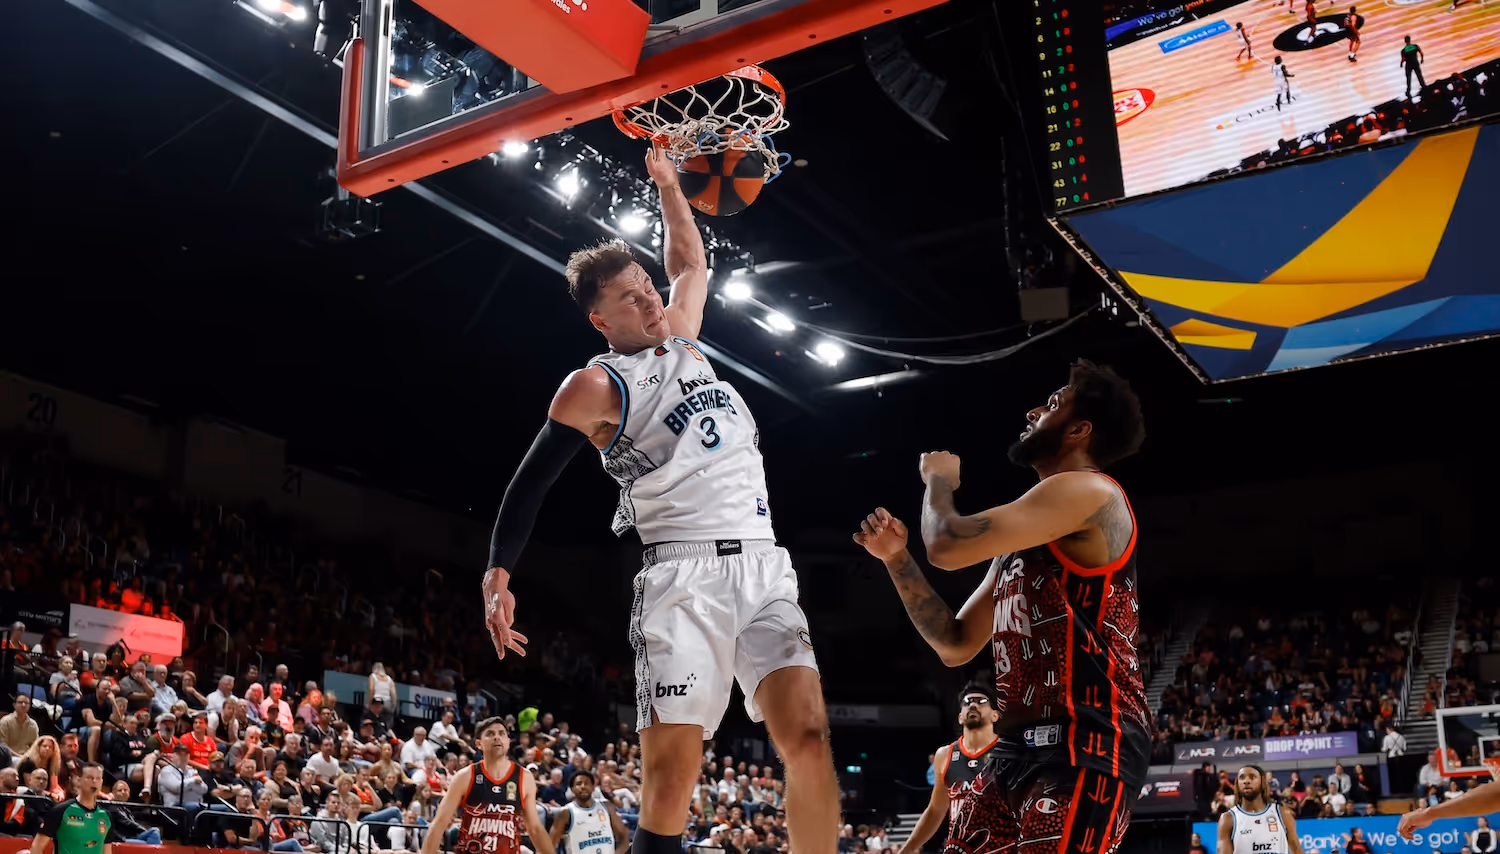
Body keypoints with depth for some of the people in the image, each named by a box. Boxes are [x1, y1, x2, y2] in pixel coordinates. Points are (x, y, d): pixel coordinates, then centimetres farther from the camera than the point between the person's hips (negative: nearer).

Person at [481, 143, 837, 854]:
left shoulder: (681, 339, 19)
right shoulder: (596, 386, 1)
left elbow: (690, 261, 37)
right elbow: (529, 485, -2)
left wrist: (667, 184, 31)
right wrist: (497, 576, -14)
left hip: (763, 567, 6)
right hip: (684, 575, -5)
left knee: (807, 737, -9)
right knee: (671, 777, -12)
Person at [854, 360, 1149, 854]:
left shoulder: (1089, 492, -8)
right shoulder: (1022, 539, 21)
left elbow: (948, 547, -16)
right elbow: (956, 646, 23)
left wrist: (939, 480, 6)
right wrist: (896, 558, 13)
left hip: (1086, 745, -9)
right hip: (1020, 745, 10)